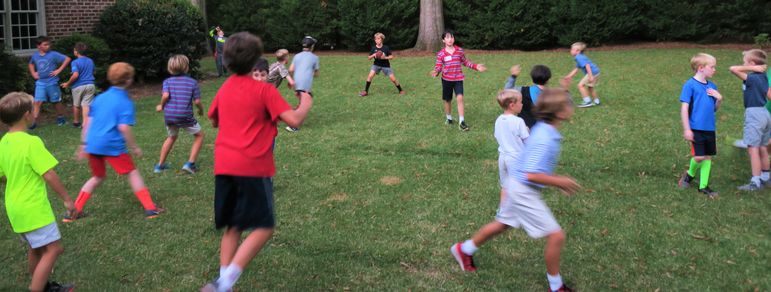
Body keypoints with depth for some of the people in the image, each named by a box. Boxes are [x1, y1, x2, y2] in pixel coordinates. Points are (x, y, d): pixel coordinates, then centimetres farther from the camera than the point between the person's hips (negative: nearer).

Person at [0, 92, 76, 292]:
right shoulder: (31, 142, -21)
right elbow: (49, 175, -19)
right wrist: (66, 198, -10)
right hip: (33, 208, -9)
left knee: (36, 248, 23)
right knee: (52, 249, -3)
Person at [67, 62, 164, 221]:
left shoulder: (100, 97, 13)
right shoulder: (125, 102, -7)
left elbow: (88, 121, 15)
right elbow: (124, 128, -16)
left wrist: (84, 143, 21)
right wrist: (134, 147, -7)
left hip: (93, 144, 6)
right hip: (112, 146, -6)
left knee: (97, 177, 23)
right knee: (132, 173, 7)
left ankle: (74, 211, 21)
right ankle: (150, 208, 5)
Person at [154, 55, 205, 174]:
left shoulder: (167, 81, 6)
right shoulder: (192, 82, 1)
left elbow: (165, 95, -12)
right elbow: (197, 101, -4)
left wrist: (161, 106, 6)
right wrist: (201, 110, 16)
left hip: (169, 115, 4)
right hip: (185, 116, -4)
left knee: (171, 137, 29)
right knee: (199, 135, 18)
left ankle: (160, 165, 33)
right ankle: (190, 163, 7)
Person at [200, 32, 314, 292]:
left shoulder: (224, 89, 13)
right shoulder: (263, 90, -5)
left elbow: (214, 121, 29)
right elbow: (294, 120, -11)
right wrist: (306, 104, 8)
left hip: (224, 167, 6)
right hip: (253, 167, -6)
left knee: (233, 227, 16)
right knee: (264, 227, 2)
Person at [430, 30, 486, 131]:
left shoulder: (459, 51, -1)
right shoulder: (441, 54, -7)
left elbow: (465, 62, 11)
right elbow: (438, 66, -9)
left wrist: (476, 66, 1)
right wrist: (436, 72, -32)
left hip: (458, 79, 0)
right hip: (447, 79, 0)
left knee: (460, 98, -15)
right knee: (447, 100, 12)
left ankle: (461, 122, -12)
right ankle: (449, 118, 35)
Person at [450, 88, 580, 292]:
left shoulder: (543, 129, 2)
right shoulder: (545, 140, -28)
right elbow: (531, 175, -31)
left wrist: (555, 179, 13)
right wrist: (559, 182, -21)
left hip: (517, 187, 10)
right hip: (524, 192, -10)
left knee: (502, 224, 26)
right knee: (556, 235, -3)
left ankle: (464, 250, 44)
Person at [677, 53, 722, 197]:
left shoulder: (712, 86, 9)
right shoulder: (690, 85, -9)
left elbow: (715, 109, 16)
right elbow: (684, 108, -11)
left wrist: (719, 99, -5)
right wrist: (686, 129, -14)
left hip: (710, 129, 6)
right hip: (696, 129, -6)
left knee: (708, 157, 9)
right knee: (699, 157, -9)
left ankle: (703, 186, 21)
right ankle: (690, 174, 22)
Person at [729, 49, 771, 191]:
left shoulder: (752, 78, -15)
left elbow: (733, 69, -24)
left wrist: (753, 68, -15)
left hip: (754, 114, -9)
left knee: (753, 148, -8)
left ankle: (755, 182, -8)